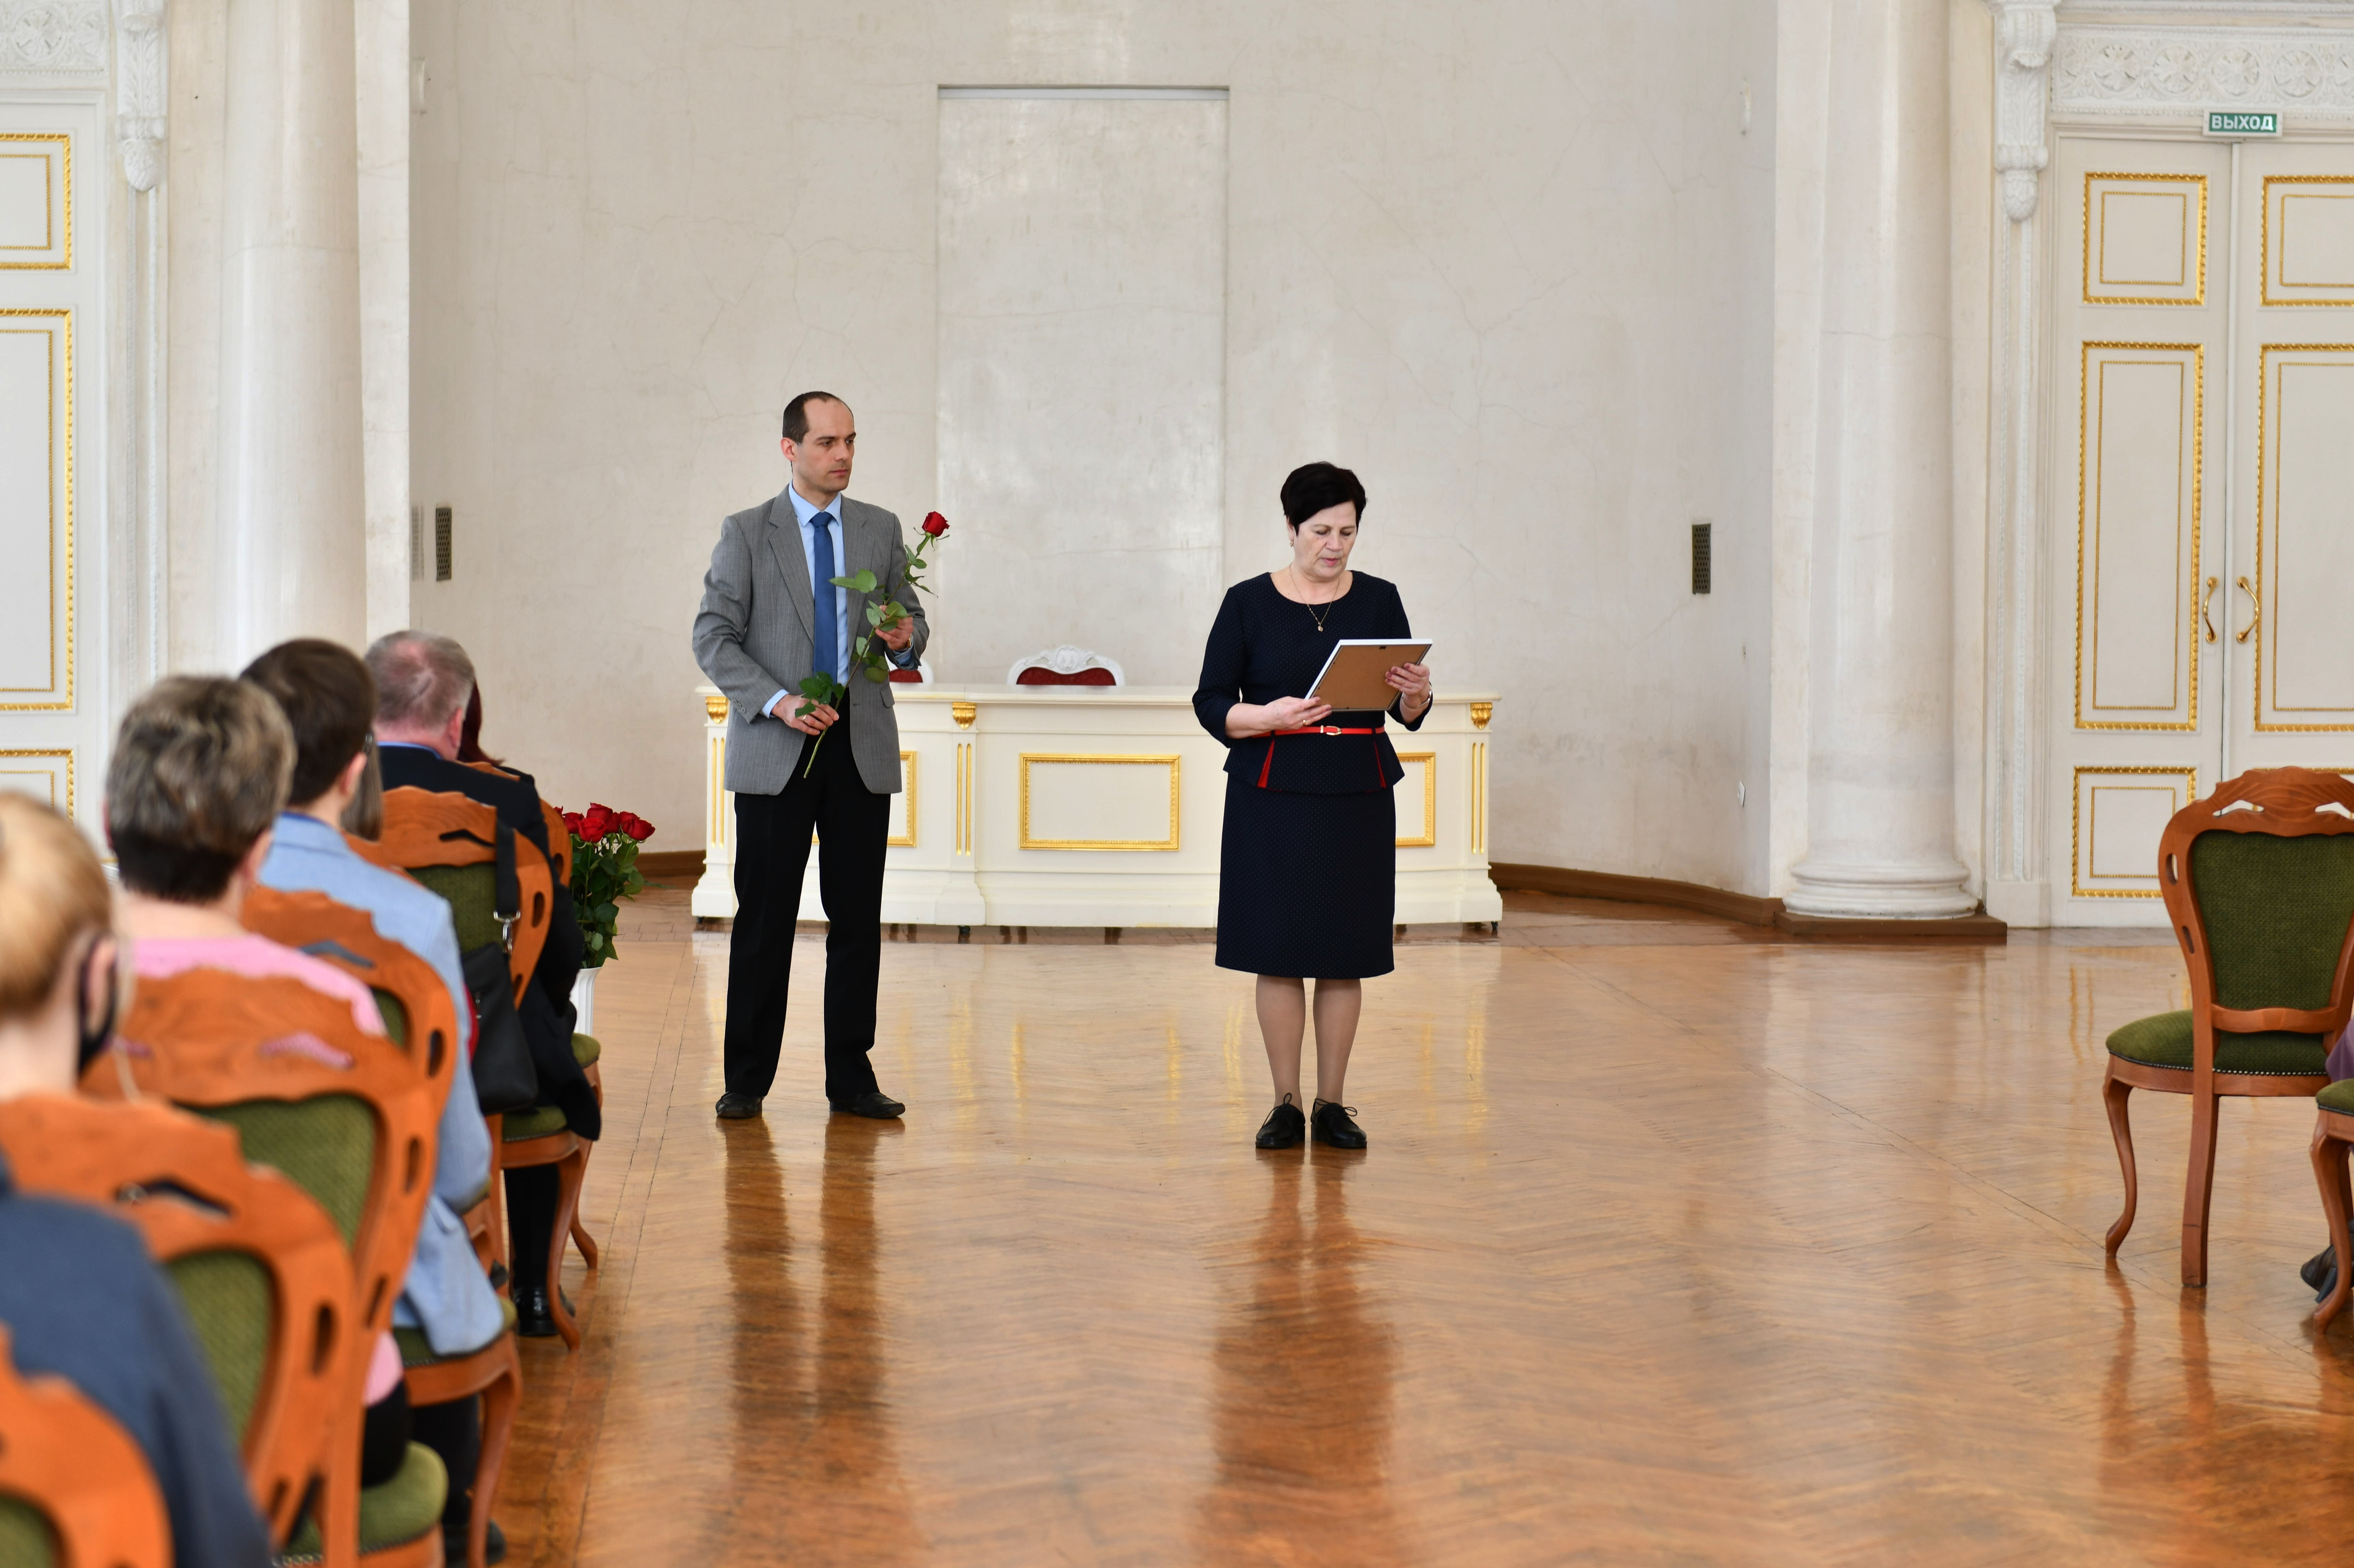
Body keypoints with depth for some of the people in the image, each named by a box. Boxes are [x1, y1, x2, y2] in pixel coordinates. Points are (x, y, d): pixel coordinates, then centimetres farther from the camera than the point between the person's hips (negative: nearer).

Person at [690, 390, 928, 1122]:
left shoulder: (881, 529, 11)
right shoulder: (746, 532, 2)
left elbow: (912, 616, 16)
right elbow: (714, 637, -2)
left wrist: (907, 638, -9)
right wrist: (779, 703, -16)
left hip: (862, 748, 3)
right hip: (775, 751, -3)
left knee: (858, 918, 3)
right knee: (764, 917, -1)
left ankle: (852, 1079, 11)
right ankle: (746, 1080, 8)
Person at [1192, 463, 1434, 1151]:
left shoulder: (1379, 600, 5)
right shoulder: (1248, 603, 0)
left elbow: (1408, 714, 6)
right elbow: (1211, 703, -1)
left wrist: (1416, 695, -17)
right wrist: (1269, 717, -19)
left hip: (1358, 796, 2)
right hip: (1273, 796, -1)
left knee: (1344, 953, 3)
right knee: (1278, 950, 0)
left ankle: (1332, 1103, 12)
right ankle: (1285, 1104, 10)